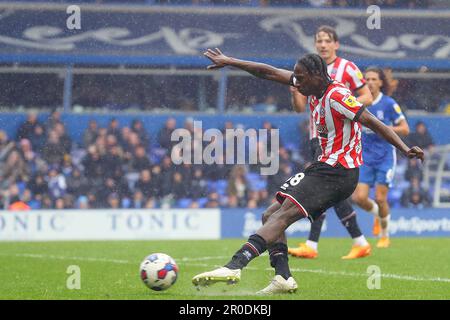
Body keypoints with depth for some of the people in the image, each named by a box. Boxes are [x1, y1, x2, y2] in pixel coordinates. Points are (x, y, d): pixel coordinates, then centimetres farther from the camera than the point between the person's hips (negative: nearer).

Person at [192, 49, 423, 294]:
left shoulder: (336, 95, -15)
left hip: (337, 171, -10)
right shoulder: (315, 88, 11)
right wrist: (229, 62, 18)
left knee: (282, 216, -22)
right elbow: (270, 73, 15)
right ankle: (283, 278, -8)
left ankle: (235, 266, -34)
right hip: (327, 168, 10)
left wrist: (405, 150, -23)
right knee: (270, 216, 6)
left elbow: (373, 122, -16)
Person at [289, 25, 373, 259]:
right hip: (317, 135, 7)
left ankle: (311, 245, -14)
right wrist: (295, 91, -9)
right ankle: (360, 243, 12)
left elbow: (367, 98, 0)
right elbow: (300, 108, 11)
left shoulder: (347, 68, -2)